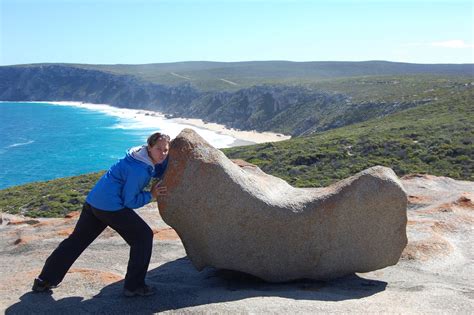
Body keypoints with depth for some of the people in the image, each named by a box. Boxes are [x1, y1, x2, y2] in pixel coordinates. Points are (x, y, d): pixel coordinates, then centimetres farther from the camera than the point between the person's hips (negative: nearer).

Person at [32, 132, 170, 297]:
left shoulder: (144, 156, 10)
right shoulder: (139, 170, -18)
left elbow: (157, 172, 27)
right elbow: (129, 201, -14)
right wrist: (151, 195, -5)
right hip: (111, 206, -10)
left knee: (77, 240, 17)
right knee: (143, 236, 1)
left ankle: (45, 280, 26)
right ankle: (134, 286, 6)